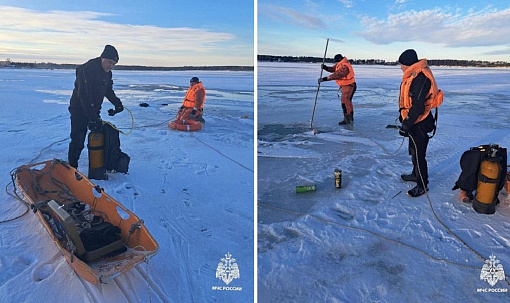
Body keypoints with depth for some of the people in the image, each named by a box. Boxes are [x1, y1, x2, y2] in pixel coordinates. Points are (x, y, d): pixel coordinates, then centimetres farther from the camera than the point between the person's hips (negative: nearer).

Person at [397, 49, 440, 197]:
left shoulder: (421, 78, -26)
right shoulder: (412, 75, 7)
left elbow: (418, 106, -28)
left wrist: (406, 125, -24)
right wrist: (403, 116, 25)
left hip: (419, 124, -10)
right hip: (413, 121, 10)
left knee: (418, 154, 1)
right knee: (413, 150, 24)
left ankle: (422, 185, 15)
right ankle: (416, 174, 43)